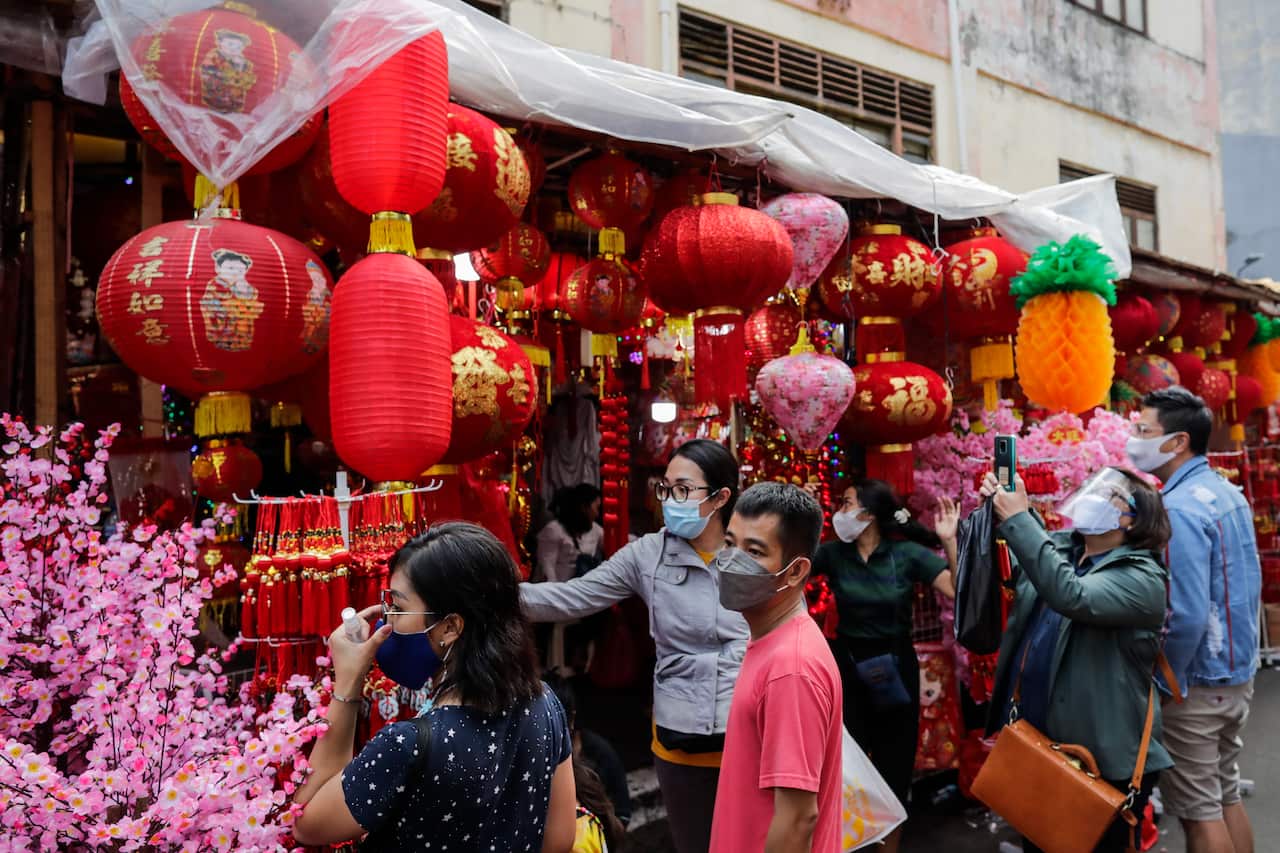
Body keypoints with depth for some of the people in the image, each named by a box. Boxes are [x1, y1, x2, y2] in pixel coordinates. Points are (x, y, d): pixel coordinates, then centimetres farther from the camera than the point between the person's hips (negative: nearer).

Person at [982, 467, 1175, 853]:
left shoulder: (1141, 578, -15)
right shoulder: (1056, 547, 5)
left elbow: (1072, 597, -33)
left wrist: (1018, 519, -32)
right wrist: (997, 506, -12)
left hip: (1103, 761, -6)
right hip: (1033, 742, 7)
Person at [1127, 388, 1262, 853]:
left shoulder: (1180, 508, -23)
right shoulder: (1228, 492, 6)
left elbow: (1187, 616, -26)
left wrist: (1165, 683, -14)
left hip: (1198, 683, -9)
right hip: (1238, 674, 9)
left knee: (1199, 811, 3)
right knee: (1226, 796, 19)